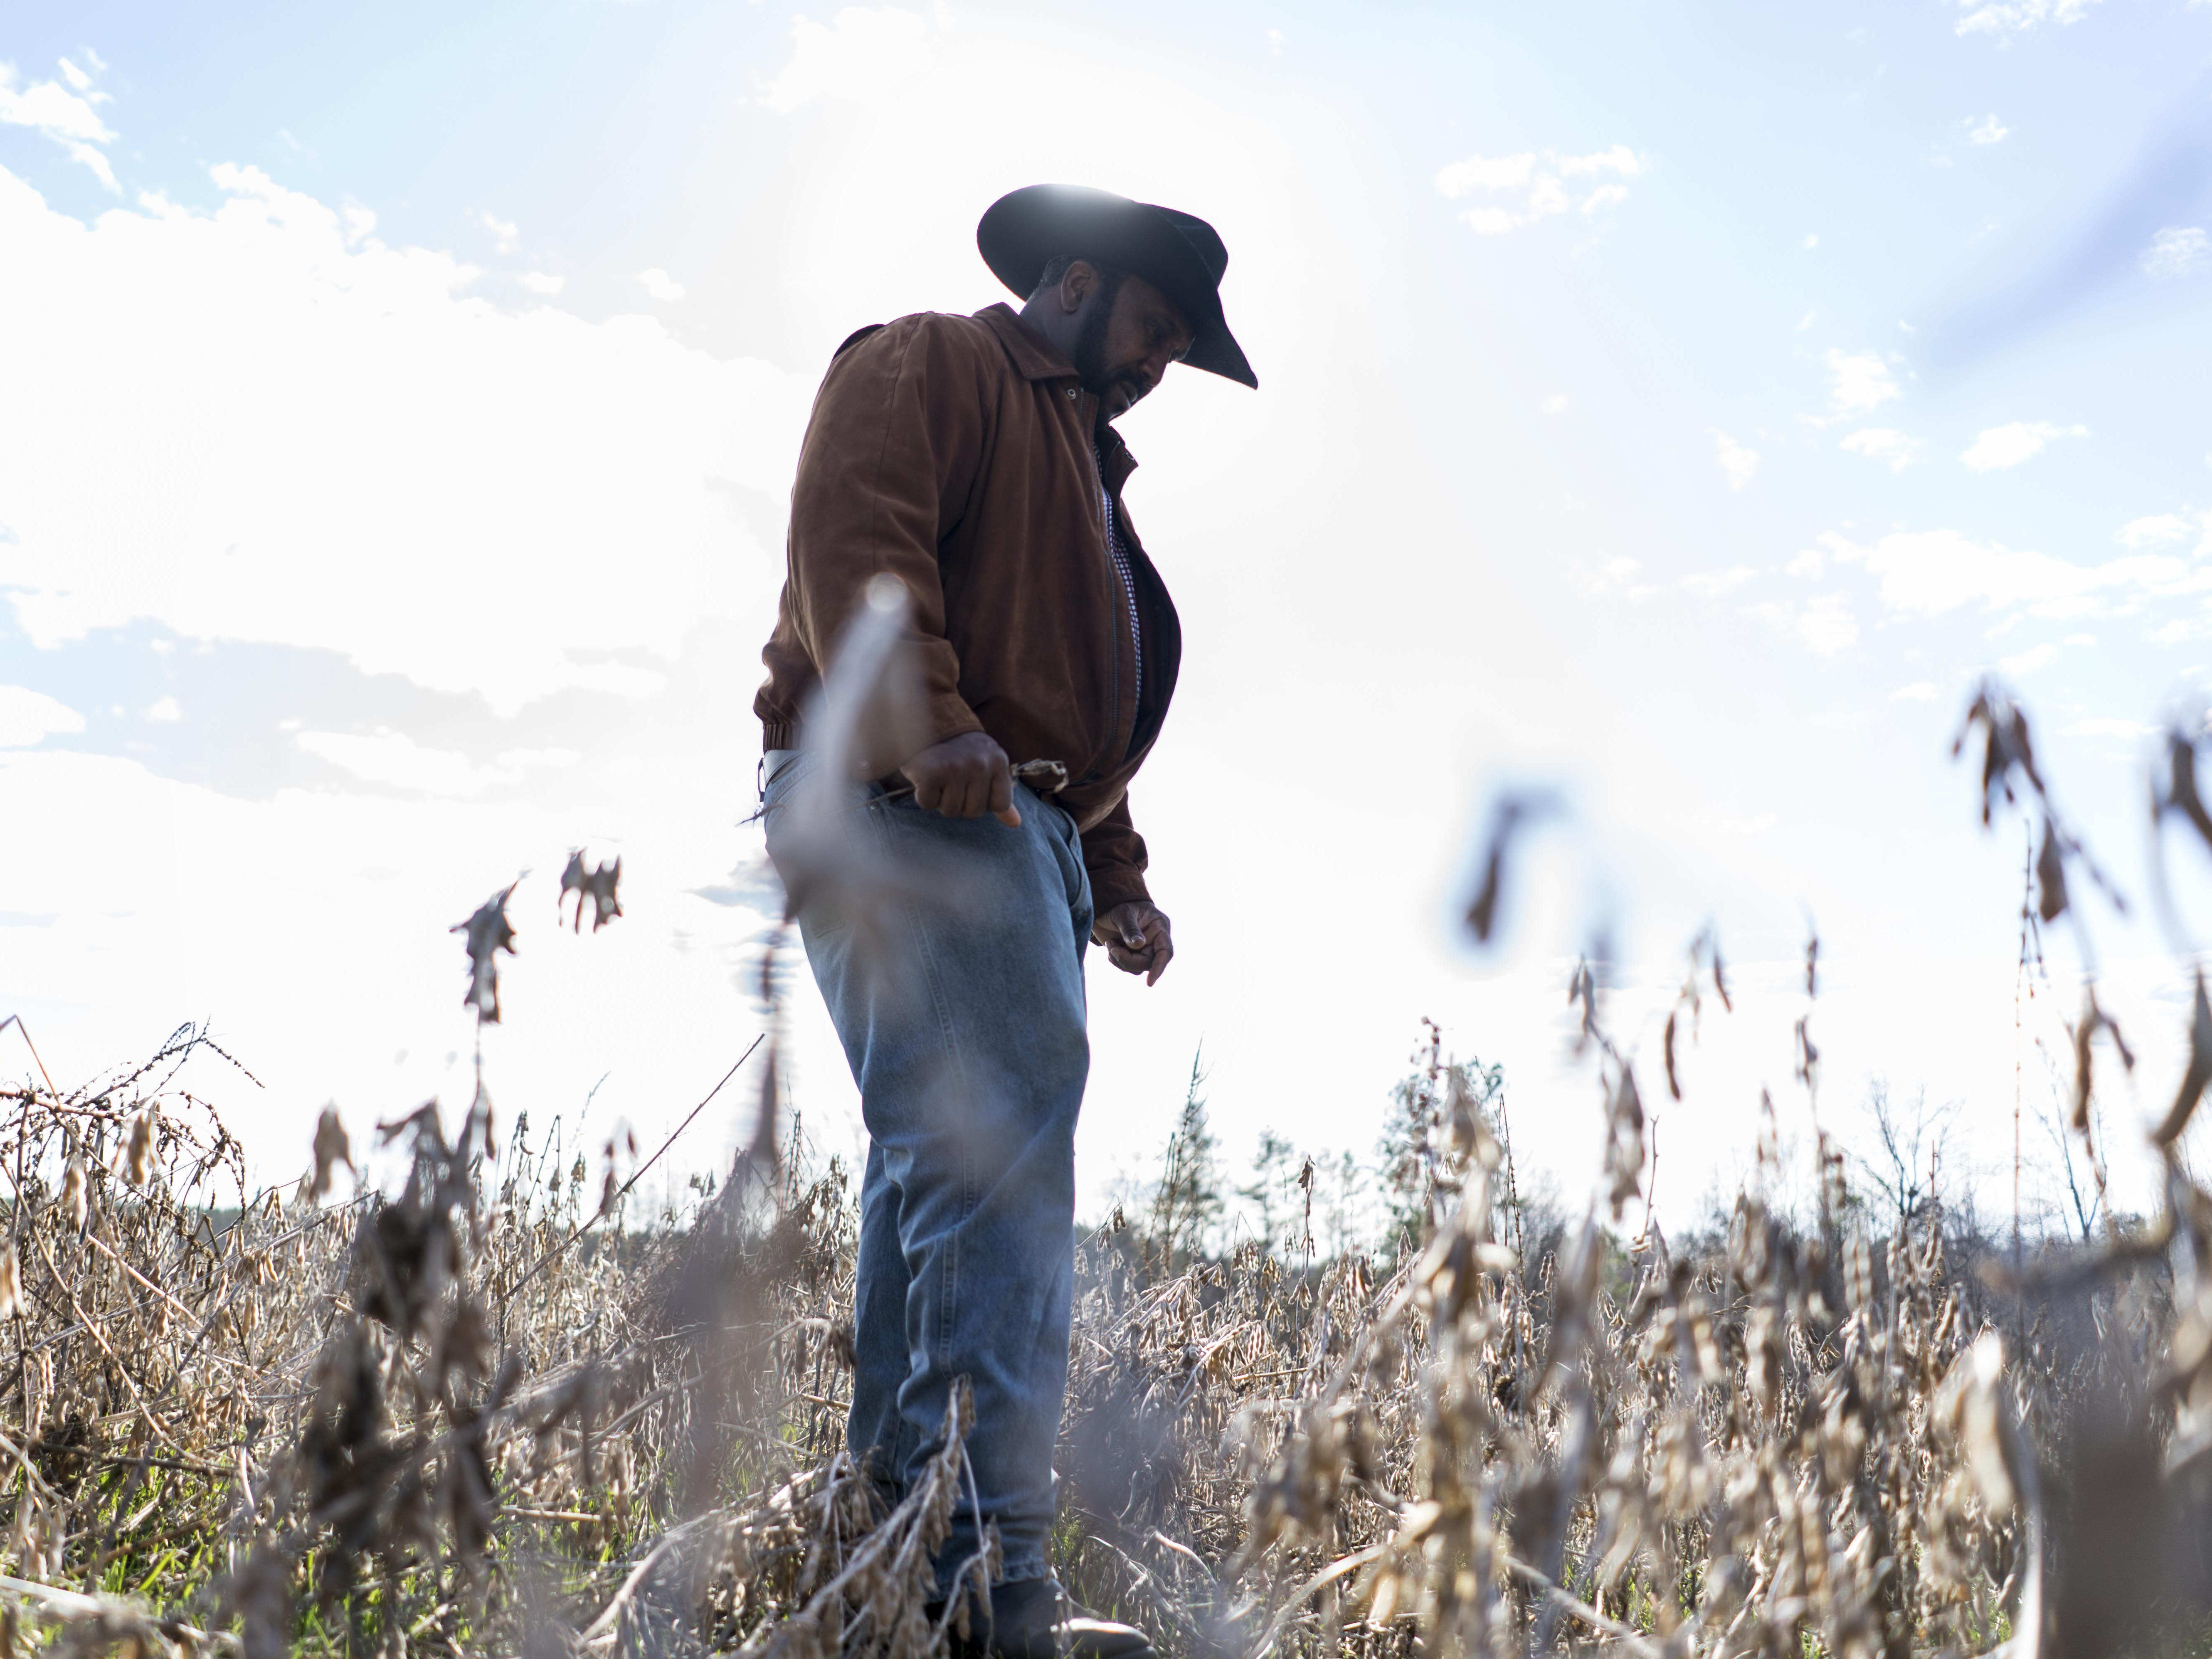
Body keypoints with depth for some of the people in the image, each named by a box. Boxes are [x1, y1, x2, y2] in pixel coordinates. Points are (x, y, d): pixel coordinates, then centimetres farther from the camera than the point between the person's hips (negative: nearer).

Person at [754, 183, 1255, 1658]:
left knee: (946, 1184, 3)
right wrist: (928, 721, -27)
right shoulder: (931, 364, 7)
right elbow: (853, 533, -13)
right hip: (905, 807, -10)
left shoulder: (1085, 462, 35)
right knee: (998, 1146, -21)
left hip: (1022, 828, 10)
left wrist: (1116, 878, 22)